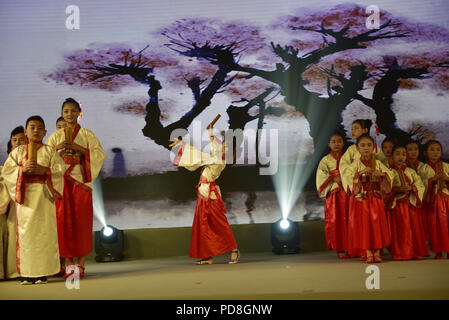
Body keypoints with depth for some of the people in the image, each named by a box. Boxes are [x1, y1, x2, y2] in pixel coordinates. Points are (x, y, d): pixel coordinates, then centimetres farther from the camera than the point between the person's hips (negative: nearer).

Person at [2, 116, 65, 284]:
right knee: (25, 231, -4)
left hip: (43, 195, -1)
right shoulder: (18, 151, 13)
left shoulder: (49, 151, 10)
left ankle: (42, 272, -1)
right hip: (25, 195, 1)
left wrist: (43, 170, -15)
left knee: (44, 231, -4)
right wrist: (22, 169, -13)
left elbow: (61, 168, -1)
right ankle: (26, 272, -1)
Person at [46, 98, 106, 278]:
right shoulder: (56, 136, 14)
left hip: (81, 182, -2)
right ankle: (69, 263, 2)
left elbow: (100, 154, -3)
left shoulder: (87, 135, 8)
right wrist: (57, 148, -9)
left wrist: (79, 148, -13)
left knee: (82, 221, -5)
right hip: (61, 182, 2)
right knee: (64, 221, -3)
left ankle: (80, 264, -1)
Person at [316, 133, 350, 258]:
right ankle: (339, 249, -1)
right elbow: (322, 176, -4)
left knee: (349, 220, 0)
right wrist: (335, 179, -14)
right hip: (333, 195, -2)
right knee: (335, 220, -5)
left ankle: (349, 247, 5)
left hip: (347, 193, 2)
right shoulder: (326, 160, 6)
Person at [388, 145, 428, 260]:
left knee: (414, 228, 1)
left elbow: (420, 185, 6)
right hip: (396, 205, -3)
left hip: (411, 203, 3)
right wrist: (397, 189, -20)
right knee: (398, 228, -6)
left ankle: (415, 252, 8)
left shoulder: (411, 172, 14)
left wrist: (411, 188, -13)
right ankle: (400, 253, 0)